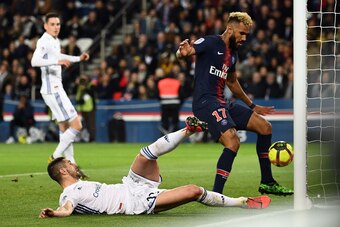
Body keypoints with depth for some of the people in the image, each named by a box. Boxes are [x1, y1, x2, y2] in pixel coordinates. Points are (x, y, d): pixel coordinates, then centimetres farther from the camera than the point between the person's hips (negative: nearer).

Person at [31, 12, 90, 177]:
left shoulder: (56, 41, 14)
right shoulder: (44, 42, -16)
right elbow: (35, 61, -33)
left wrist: (78, 58, 35)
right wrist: (57, 61, -43)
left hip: (56, 89, 10)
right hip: (52, 90, -10)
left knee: (65, 127, 13)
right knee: (76, 125, -13)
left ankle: (70, 163, 19)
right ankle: (56, 157, -6)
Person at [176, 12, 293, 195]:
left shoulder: (232, 53, 18)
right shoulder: (210, 43, -7)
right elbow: (181, 53, -18)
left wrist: (252, 106, 40)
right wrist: (183, 52, -44)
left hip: (221, 103, 9)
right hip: (205, 101, -9)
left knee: (265, 127, 11)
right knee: (233, 141, -29)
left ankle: (267, 183, 23)